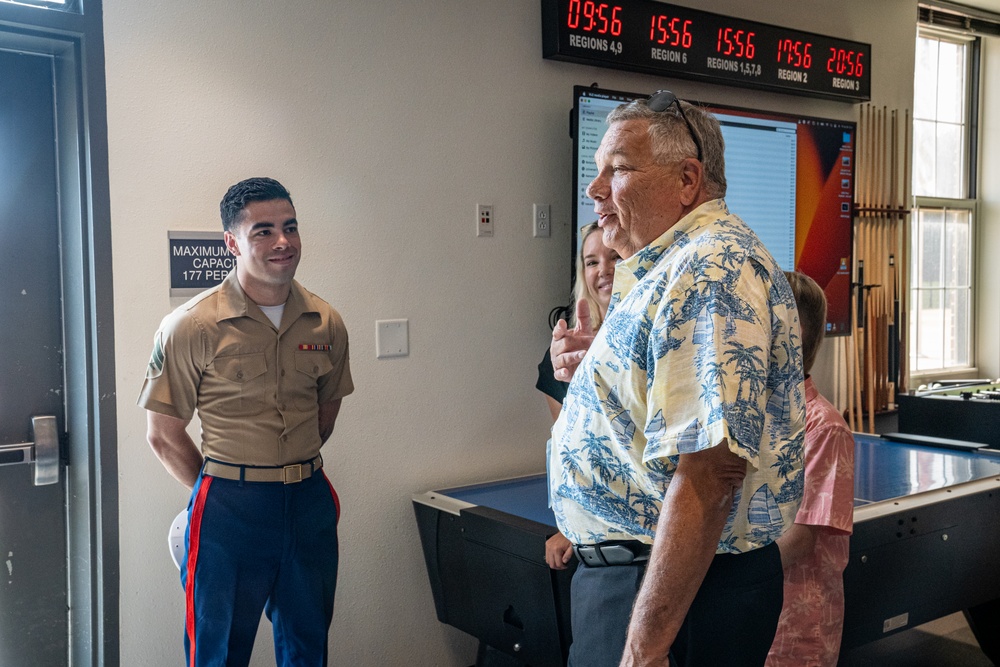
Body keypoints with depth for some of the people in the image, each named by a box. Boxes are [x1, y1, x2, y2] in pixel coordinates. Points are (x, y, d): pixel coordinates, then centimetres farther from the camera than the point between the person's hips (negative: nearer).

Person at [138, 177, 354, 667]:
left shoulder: (325, 323, 0)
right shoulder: (191, 327, -12)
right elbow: (164, 435, -5)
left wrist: (291, 471, 11)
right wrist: (224, 489, 2)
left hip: (310, 503, 4)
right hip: (228, 512, -4)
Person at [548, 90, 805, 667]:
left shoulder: (710, 272, -21)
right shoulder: (680, 268, 13)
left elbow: (711, 474, -29)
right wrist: (597, 368, 5)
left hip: (678, 592, -10)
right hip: (635, 572, 10)